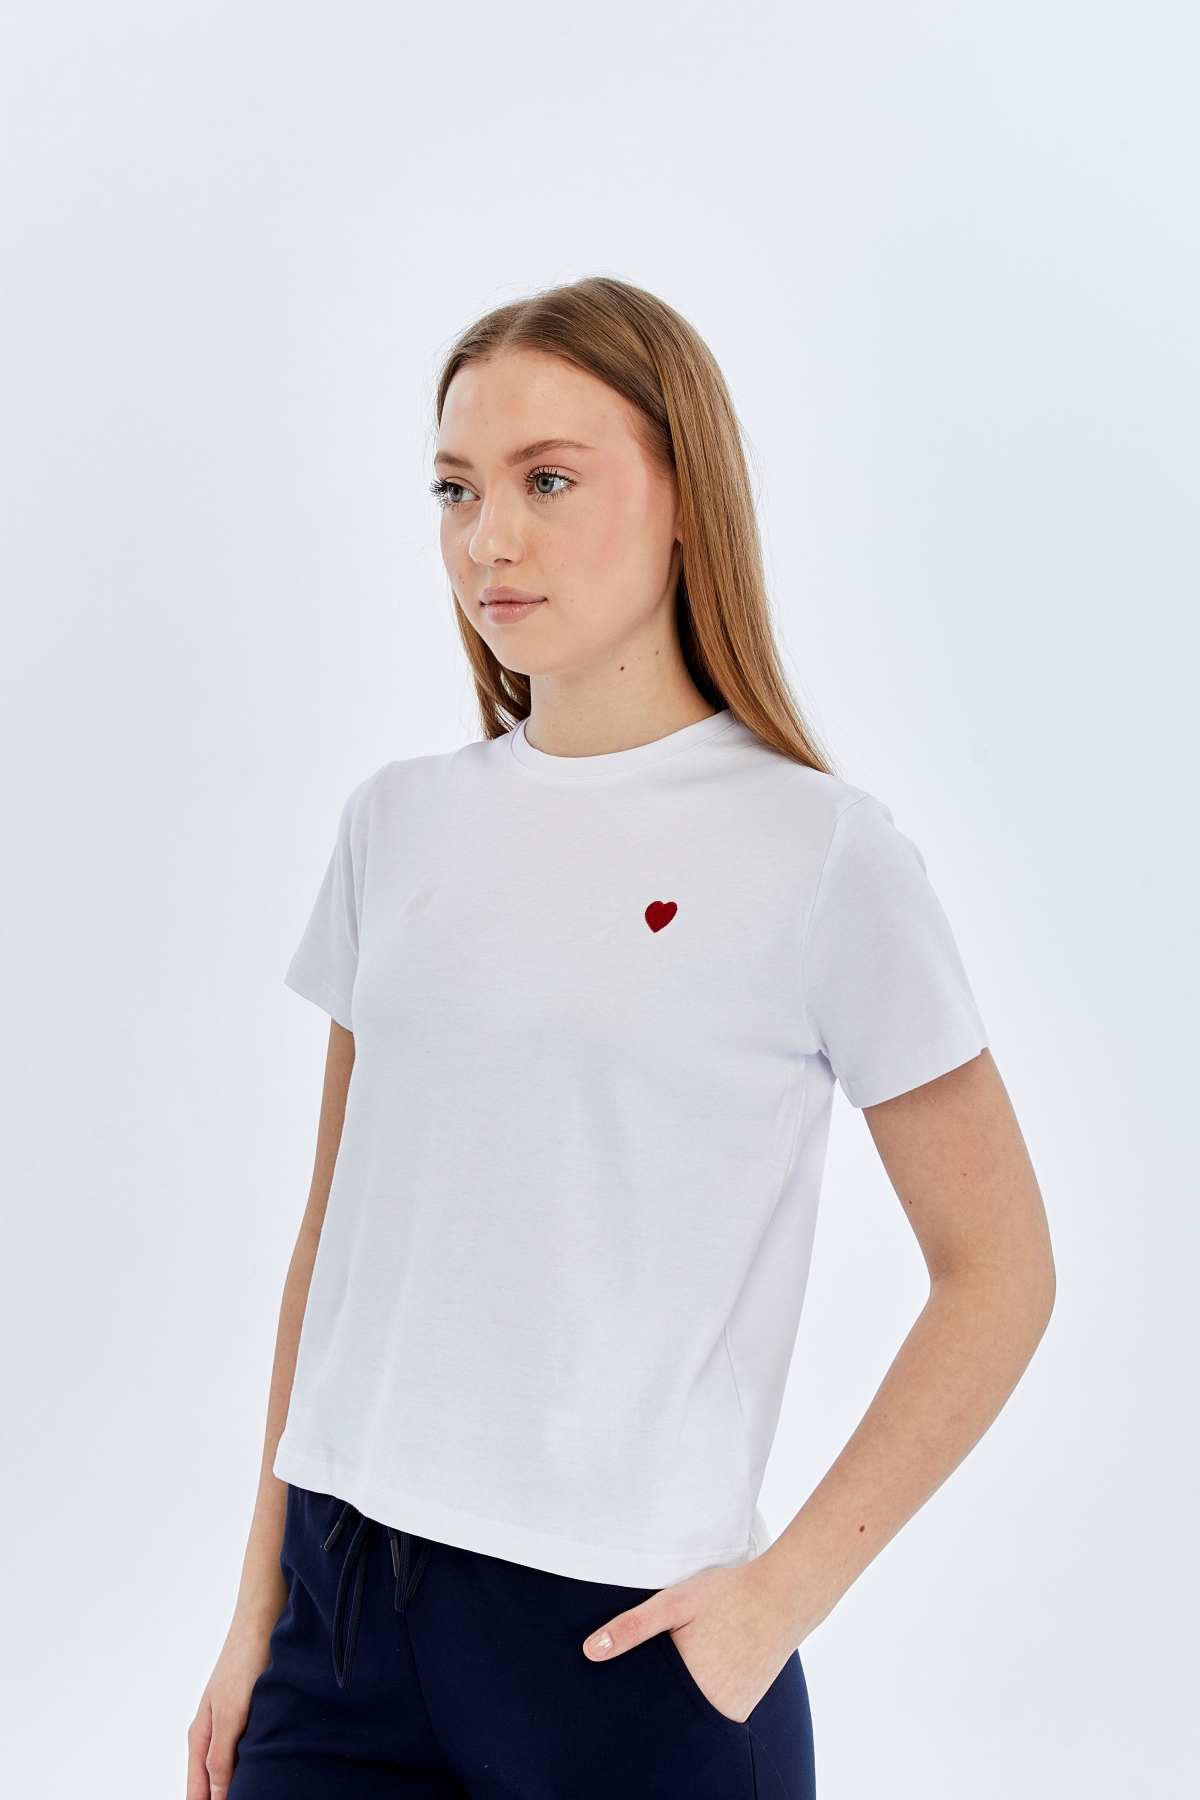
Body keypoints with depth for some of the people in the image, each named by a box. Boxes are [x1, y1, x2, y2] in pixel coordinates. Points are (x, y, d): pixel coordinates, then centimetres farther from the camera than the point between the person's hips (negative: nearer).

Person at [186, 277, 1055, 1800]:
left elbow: (999, 1272, -4)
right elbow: (336, 1229, 9)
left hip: (617, 1625, -4)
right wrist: (263, 1604, 9)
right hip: (341, 1602, 4)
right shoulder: (397, 827, 4)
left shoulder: (818, 853, -9)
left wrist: (783, 1592, -9)